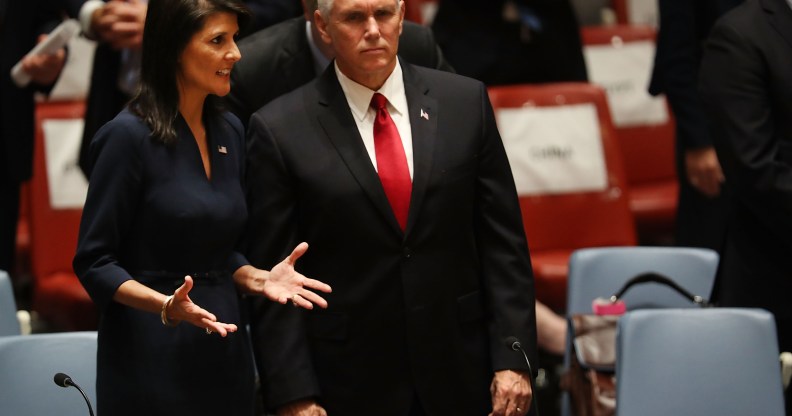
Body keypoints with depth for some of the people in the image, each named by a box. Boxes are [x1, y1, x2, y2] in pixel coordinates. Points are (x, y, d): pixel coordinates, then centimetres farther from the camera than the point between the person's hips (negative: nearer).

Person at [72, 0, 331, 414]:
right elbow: (94, 264, -11)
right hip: (153, 360, -6)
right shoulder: (129, 136, -12)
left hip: (225, 353, 6)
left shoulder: (229, 132, 8)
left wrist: (258, 279, -1)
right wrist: (165, 306, -25)